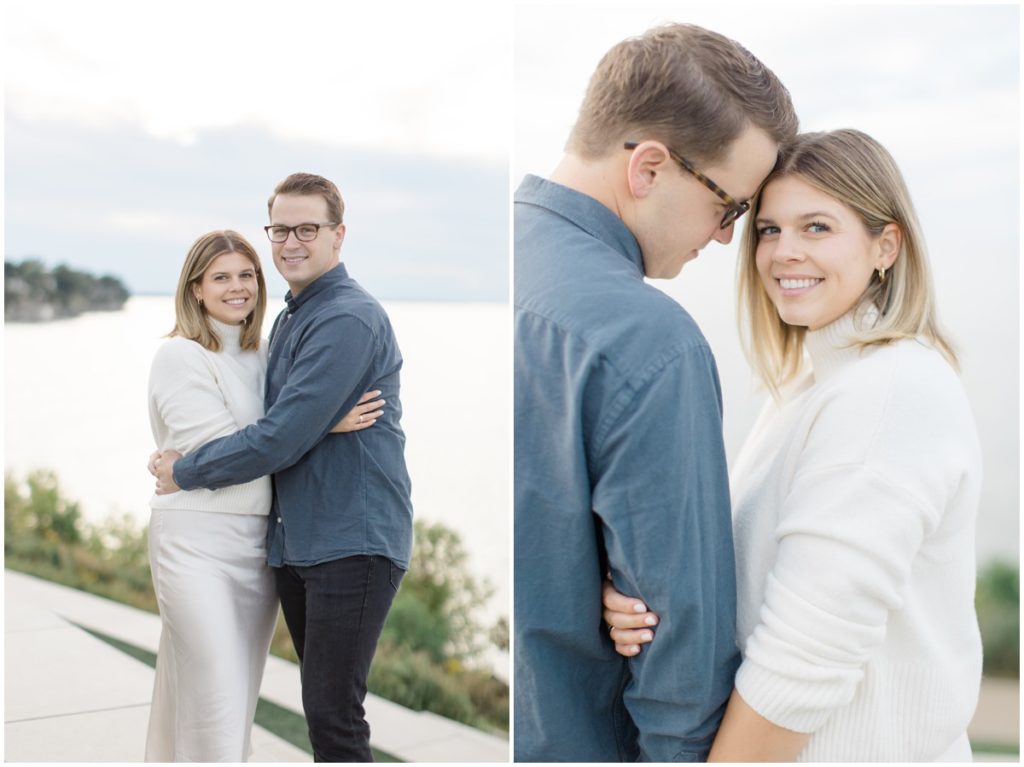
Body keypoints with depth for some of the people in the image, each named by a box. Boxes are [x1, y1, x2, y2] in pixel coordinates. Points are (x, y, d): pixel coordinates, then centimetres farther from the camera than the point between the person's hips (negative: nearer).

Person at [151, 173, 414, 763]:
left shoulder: (349, 320, -16)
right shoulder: (290, 319, 15)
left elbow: (282, 438, -20)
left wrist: (185, 472, -7)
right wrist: (183, 461, 10)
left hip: (352, 541, -9)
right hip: (297, 541, 9)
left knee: (333, 715, -6)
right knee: (324, 702, 17)